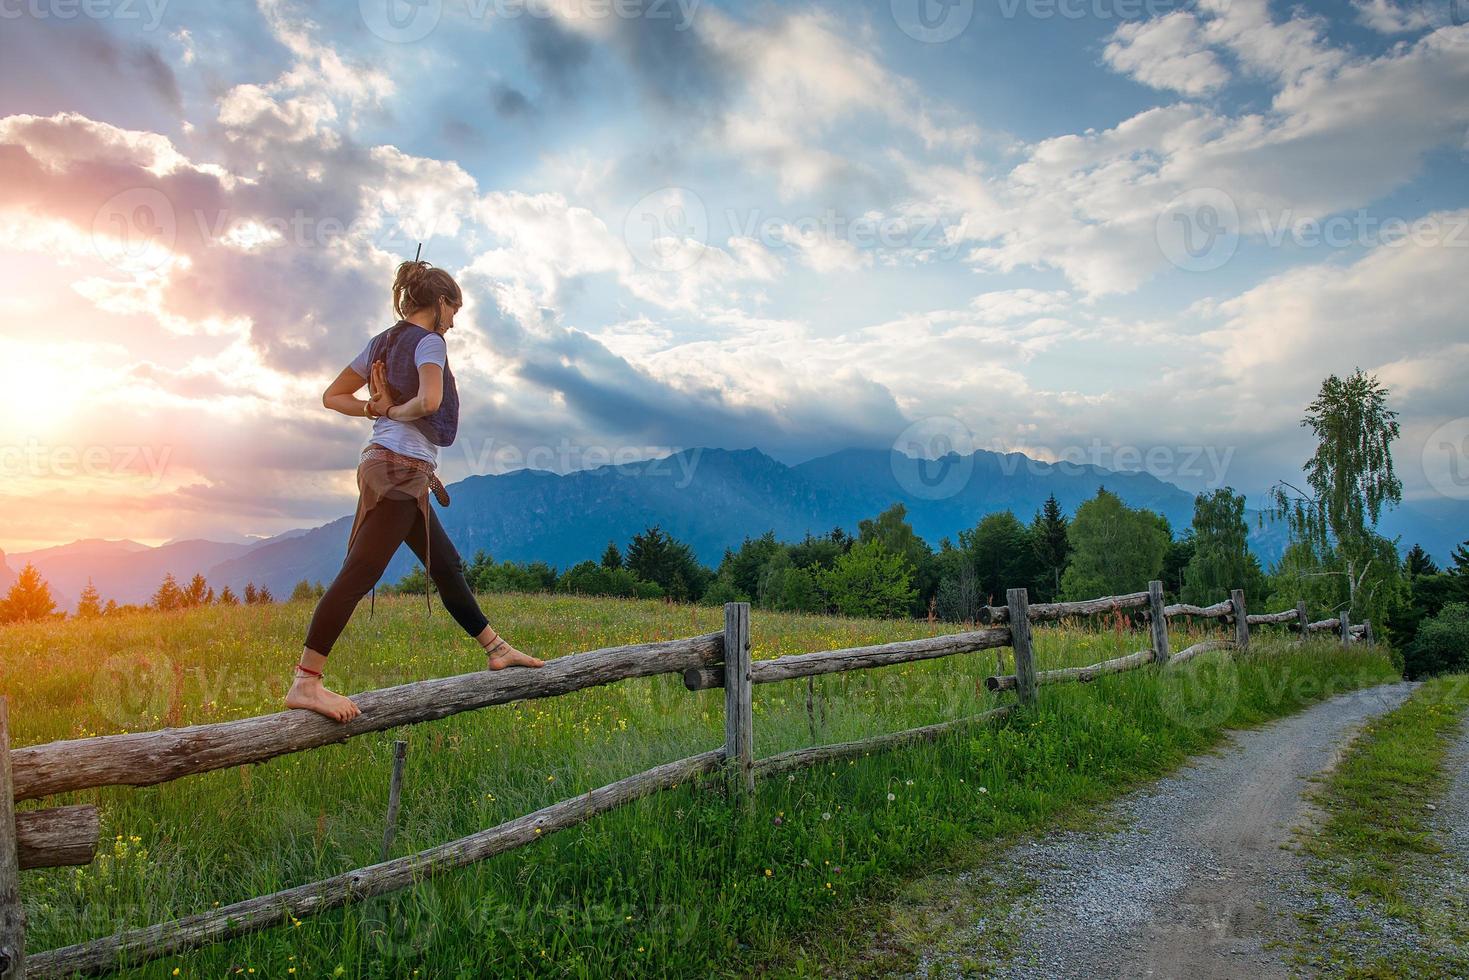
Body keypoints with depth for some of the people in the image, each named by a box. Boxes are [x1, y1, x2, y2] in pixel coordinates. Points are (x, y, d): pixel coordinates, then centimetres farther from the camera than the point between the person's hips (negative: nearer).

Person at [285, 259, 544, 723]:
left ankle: (496, 649, 26)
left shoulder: (381, 342, 17)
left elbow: (333, 396, 19)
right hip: (401, 467, -10)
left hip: (405, 474, 10)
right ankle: (305, 682, -14)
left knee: (446, 564, 15)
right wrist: (393, 411, -8)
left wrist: (376, 409, 7)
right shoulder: (429, 341, -7)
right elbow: (430, 401, -26)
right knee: (360, 572, -13)